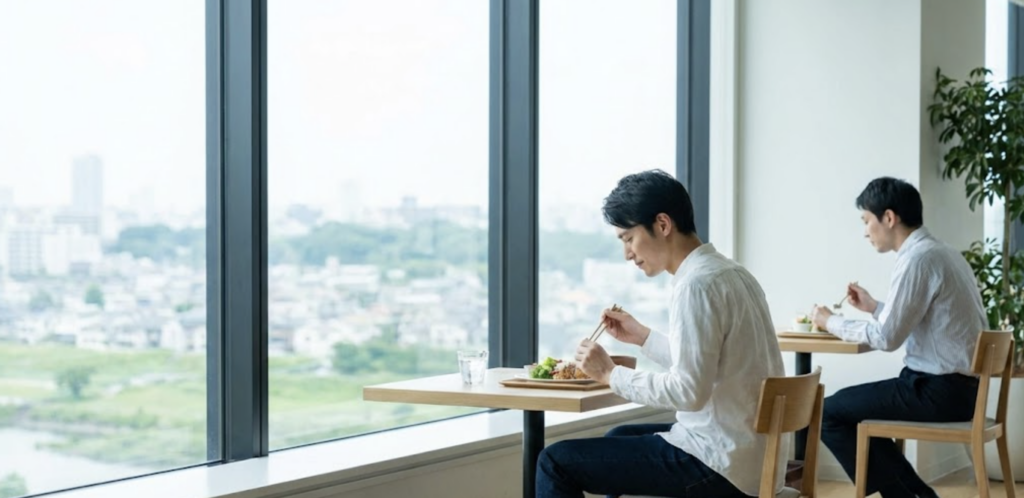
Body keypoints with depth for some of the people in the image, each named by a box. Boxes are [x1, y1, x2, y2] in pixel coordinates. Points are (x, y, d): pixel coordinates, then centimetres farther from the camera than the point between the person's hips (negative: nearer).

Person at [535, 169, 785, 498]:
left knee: (557, 462, -4)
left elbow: (688, 392, -24)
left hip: (717, 465, -10)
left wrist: (610, 373, -13)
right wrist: (641, 336, 18)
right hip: (749, 456, 10)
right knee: (619, 439, 33)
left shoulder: (697, 284, -18)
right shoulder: (730, 273, 11)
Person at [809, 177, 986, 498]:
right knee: (851, 406, 20)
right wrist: (873, 307, 20)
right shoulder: (943, 253, 13)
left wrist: (831, 322, -3)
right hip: (958, 385, 10)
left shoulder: (918, 258, -16)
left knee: (829, 412, -2)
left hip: (938, 391, -10)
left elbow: (887, 338, -17)